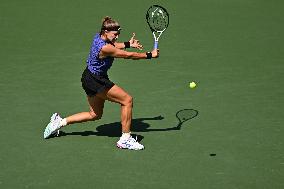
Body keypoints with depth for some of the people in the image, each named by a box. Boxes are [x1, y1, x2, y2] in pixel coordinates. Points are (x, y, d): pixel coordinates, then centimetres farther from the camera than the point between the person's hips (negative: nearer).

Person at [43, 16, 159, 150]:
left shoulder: (99, 36, -1)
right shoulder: (105, 48, -27)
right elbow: (129, 55, -22)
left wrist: (128, 44, 21)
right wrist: (150, 55, -13)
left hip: (89, 78, 10)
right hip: (96, 81, -10)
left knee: (95, 114, 23)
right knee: (127, 100, -8)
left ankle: (60, 122, 27)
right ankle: (125, 139, -4)